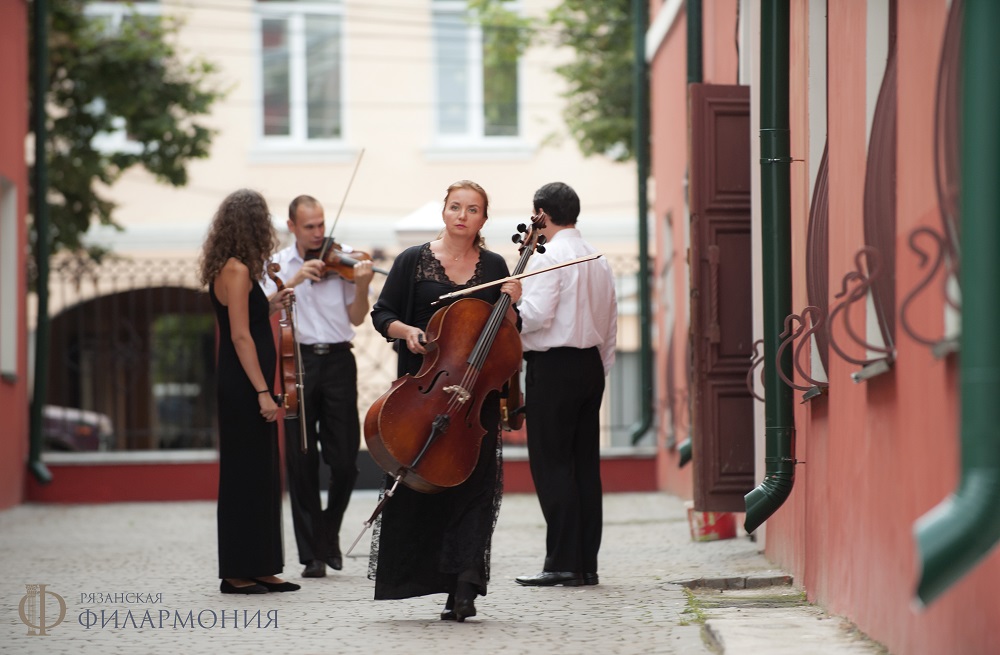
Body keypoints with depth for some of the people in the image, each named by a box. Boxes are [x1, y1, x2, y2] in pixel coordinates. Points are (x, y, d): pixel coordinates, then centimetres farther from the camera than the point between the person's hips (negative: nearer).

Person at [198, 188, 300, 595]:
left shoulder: (229, 270, 14)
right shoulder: (237, 271, -14)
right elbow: (240, 336, -18)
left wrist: (268, 307, 13)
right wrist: (262, 392, -20)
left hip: (246, 389, 10)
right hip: (244, 389, -10)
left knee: (262, 477, 12)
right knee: (245, 476, -5)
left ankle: (260, 568, 17)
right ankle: (239, 572, 0)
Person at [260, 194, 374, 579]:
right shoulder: (279, 264, 7)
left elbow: (356, 318, 3)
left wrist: (361, 286, -14)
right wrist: (294, 280, -20)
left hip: (337, 360, 0)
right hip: (298, 362, 0)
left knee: (345, 458, -1)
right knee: (302, 461, 0)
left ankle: (330, 529, 25)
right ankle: (312, 553, 7)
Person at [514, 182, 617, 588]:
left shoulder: (548, 258, -11)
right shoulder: (598, 261, 15)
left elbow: (536, 314, -20)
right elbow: (610, 324, 17)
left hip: (553, 367, -8)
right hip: (591, 365, 8)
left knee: (551, 465, -5)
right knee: (585, 465, 8)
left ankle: (562, 563, -9)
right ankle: (587, 562, 9)